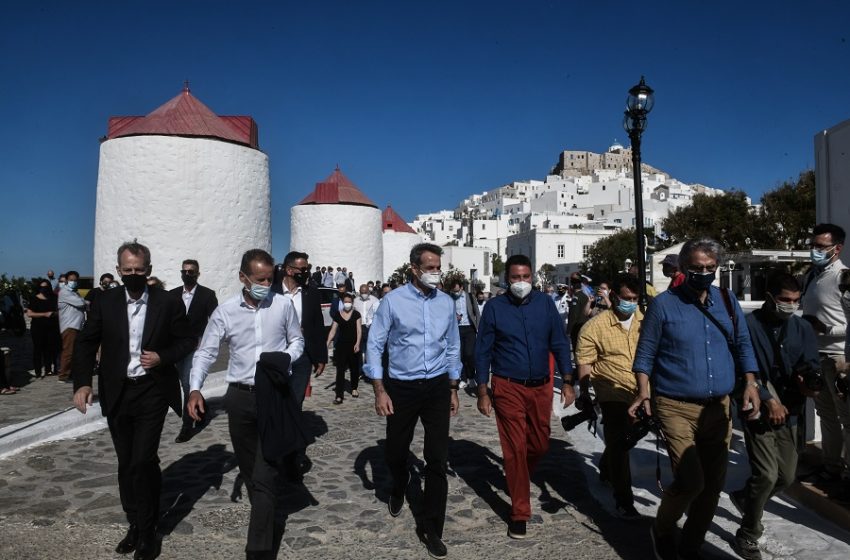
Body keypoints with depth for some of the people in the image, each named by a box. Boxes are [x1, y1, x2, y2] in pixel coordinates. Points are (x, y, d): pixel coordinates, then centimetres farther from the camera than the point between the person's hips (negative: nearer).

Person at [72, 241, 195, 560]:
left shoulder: (167, 304, -4)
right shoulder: (106, 303, 2)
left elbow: (186, 341, 3)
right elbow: (86, 344, 3)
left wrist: (162, 357, -15)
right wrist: (82, 383, -9)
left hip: (151, 393, -3)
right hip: (117, 394, 3)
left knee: (142, 461, -8)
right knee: (126, 464, 14)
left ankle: (147, 531, 10)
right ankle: (135, 525, 30)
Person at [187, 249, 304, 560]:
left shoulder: (283, 304, -4)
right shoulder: (225, 311, -2)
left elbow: (297, 340, 9)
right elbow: (205, 352, 1)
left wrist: (284, 358, -12)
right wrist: (195, 389, -13)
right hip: (240, 397, 3)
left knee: (264, 477, -7)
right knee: (249, 472, 17)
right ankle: (270, 525, 38)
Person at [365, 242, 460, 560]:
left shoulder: (446, 303, 2)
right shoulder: (393, 301, -8)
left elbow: (453, 347, 10)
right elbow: (375, 346, -6)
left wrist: (453, 390, 11)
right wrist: (380, 391, -9)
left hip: (437, 387, 2)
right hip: (401, 387, -1)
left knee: (438, 458, 2)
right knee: (395, 450, 15)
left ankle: (430, 528, 18)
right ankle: (398, 491, 50)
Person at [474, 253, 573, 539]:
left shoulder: (545, 303, 1)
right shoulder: (494, 307, -6)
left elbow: (559, 343, 5)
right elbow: (483, 351, -2)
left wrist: (567, 382, 1)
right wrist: (483, 392, -4)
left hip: (541, 387, 3)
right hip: (508, 388, -3)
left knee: (540, 445, 13)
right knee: (515, 448, 2)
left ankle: (517, 478, 44)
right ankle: (520, 512, 16)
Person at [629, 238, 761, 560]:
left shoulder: (728, 302, 8)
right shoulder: (663, 304, -5)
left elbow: (742, 345, 14)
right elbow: (645, 353, -3)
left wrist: (750, 383, -1)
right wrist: (643, 392, -15)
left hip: (719, 408, 5)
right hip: (677, 408, -5)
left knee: (713, 484, 11)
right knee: (690, 481, -14)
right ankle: (662, 531, 16)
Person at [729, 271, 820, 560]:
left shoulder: (802, 328, 3)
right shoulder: (748, 326, -13)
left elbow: (811, 363, -2)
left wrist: (805, 378, -24)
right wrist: (767, 400, -17)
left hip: (788, 412, 6)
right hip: (757, 411, -6)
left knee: (787, 477, 12)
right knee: (766, 475, -12)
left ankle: (744, 497, 41)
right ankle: (747, 537, 7)